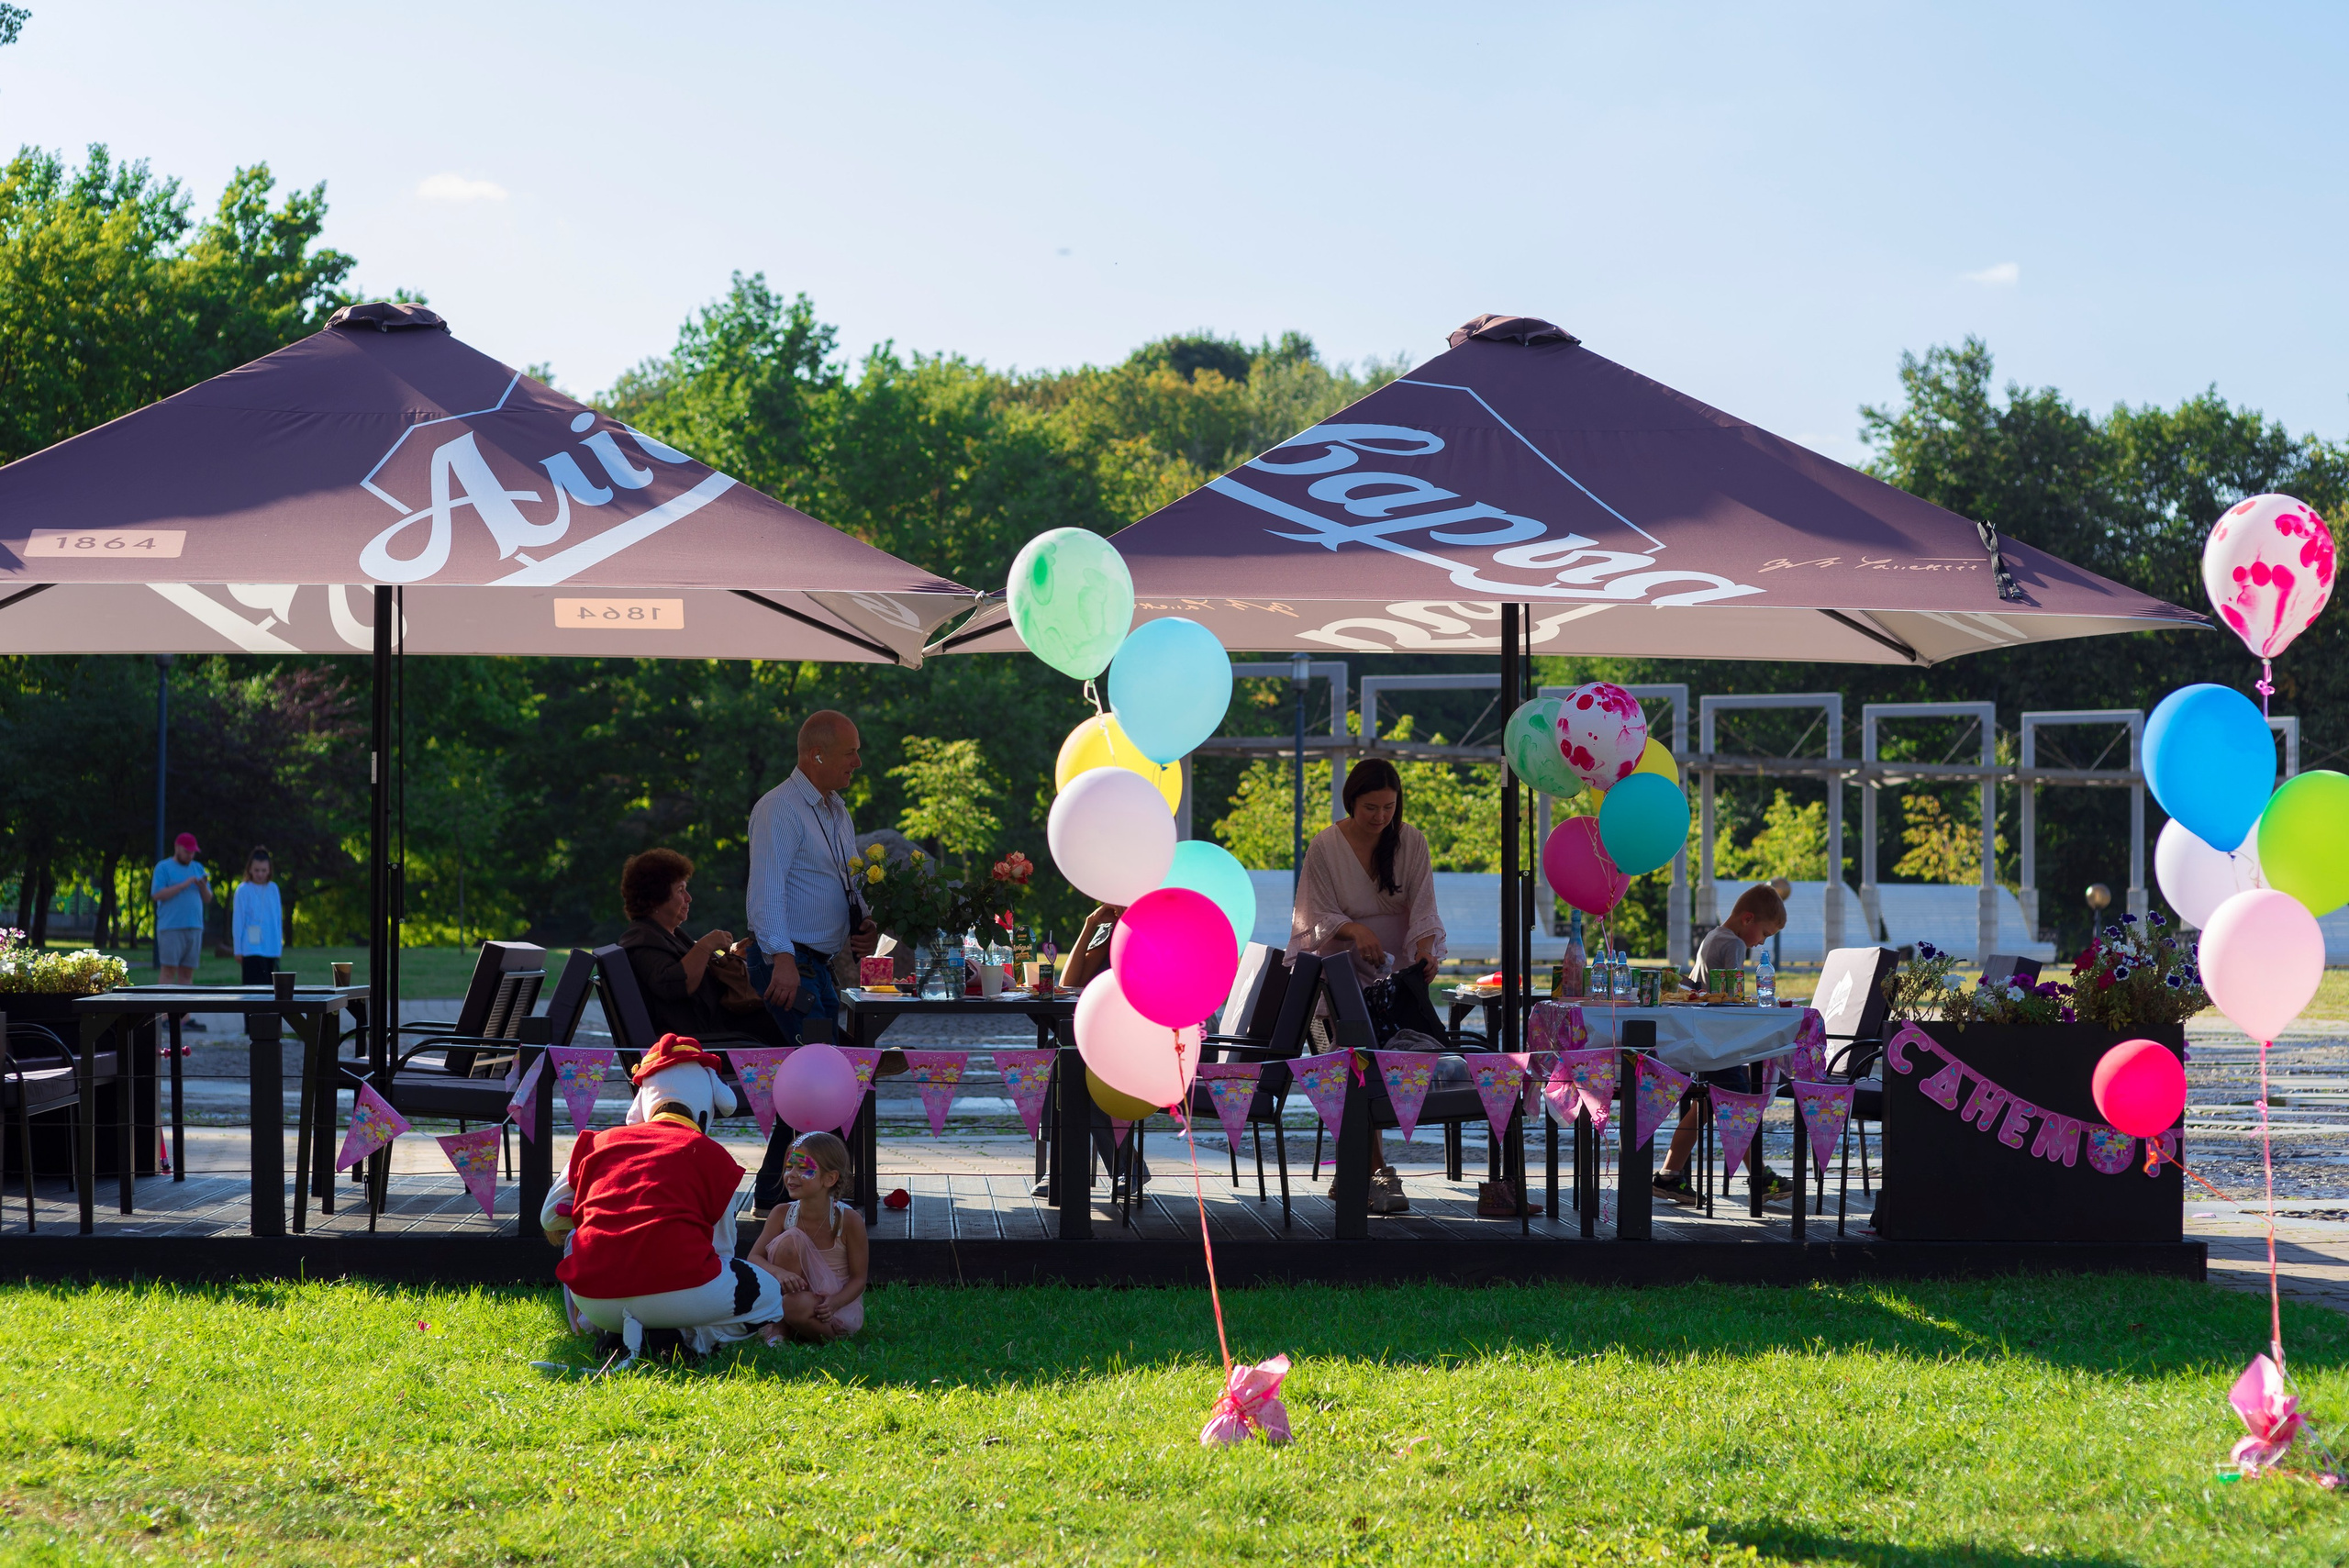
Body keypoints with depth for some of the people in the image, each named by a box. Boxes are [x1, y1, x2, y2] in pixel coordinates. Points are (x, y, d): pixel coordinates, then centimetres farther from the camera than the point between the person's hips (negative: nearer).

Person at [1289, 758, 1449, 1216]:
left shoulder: (1411, 843, 1)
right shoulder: (1325, 846, -5)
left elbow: (1423, 908, -4)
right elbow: (1319, 916, -5)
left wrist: (1426, 952, -23)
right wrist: (1354, 930, -25)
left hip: (1400, 971, 2)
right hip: (1345, 971, -2)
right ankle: (1376, 1171, -11)